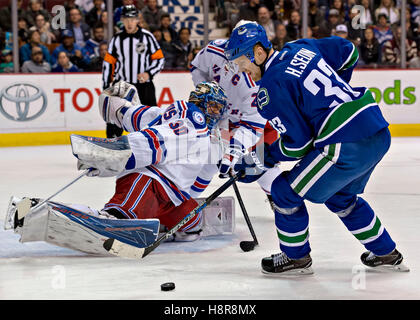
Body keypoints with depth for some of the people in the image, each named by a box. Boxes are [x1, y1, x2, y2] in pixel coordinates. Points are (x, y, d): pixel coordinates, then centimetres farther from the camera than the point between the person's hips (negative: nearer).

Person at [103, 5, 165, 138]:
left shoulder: (147, 37, -2)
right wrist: (106, 86, 6)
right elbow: (108, 63, 9)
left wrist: (148, 73, -15)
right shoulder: (117, 39, 3)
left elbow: (159, 59, 1)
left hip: (144, 86, -1)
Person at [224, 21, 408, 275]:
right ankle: (386, 253, 39)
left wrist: (263, 158, 6)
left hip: (348, 147, -9)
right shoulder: (301, 48, 12)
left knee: (287, 192, 7)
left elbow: (298, 143, -10)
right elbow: (348, 52, 26)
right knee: (341, 197, 31)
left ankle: (296, 257, 24)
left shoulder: (270, 88, -10)